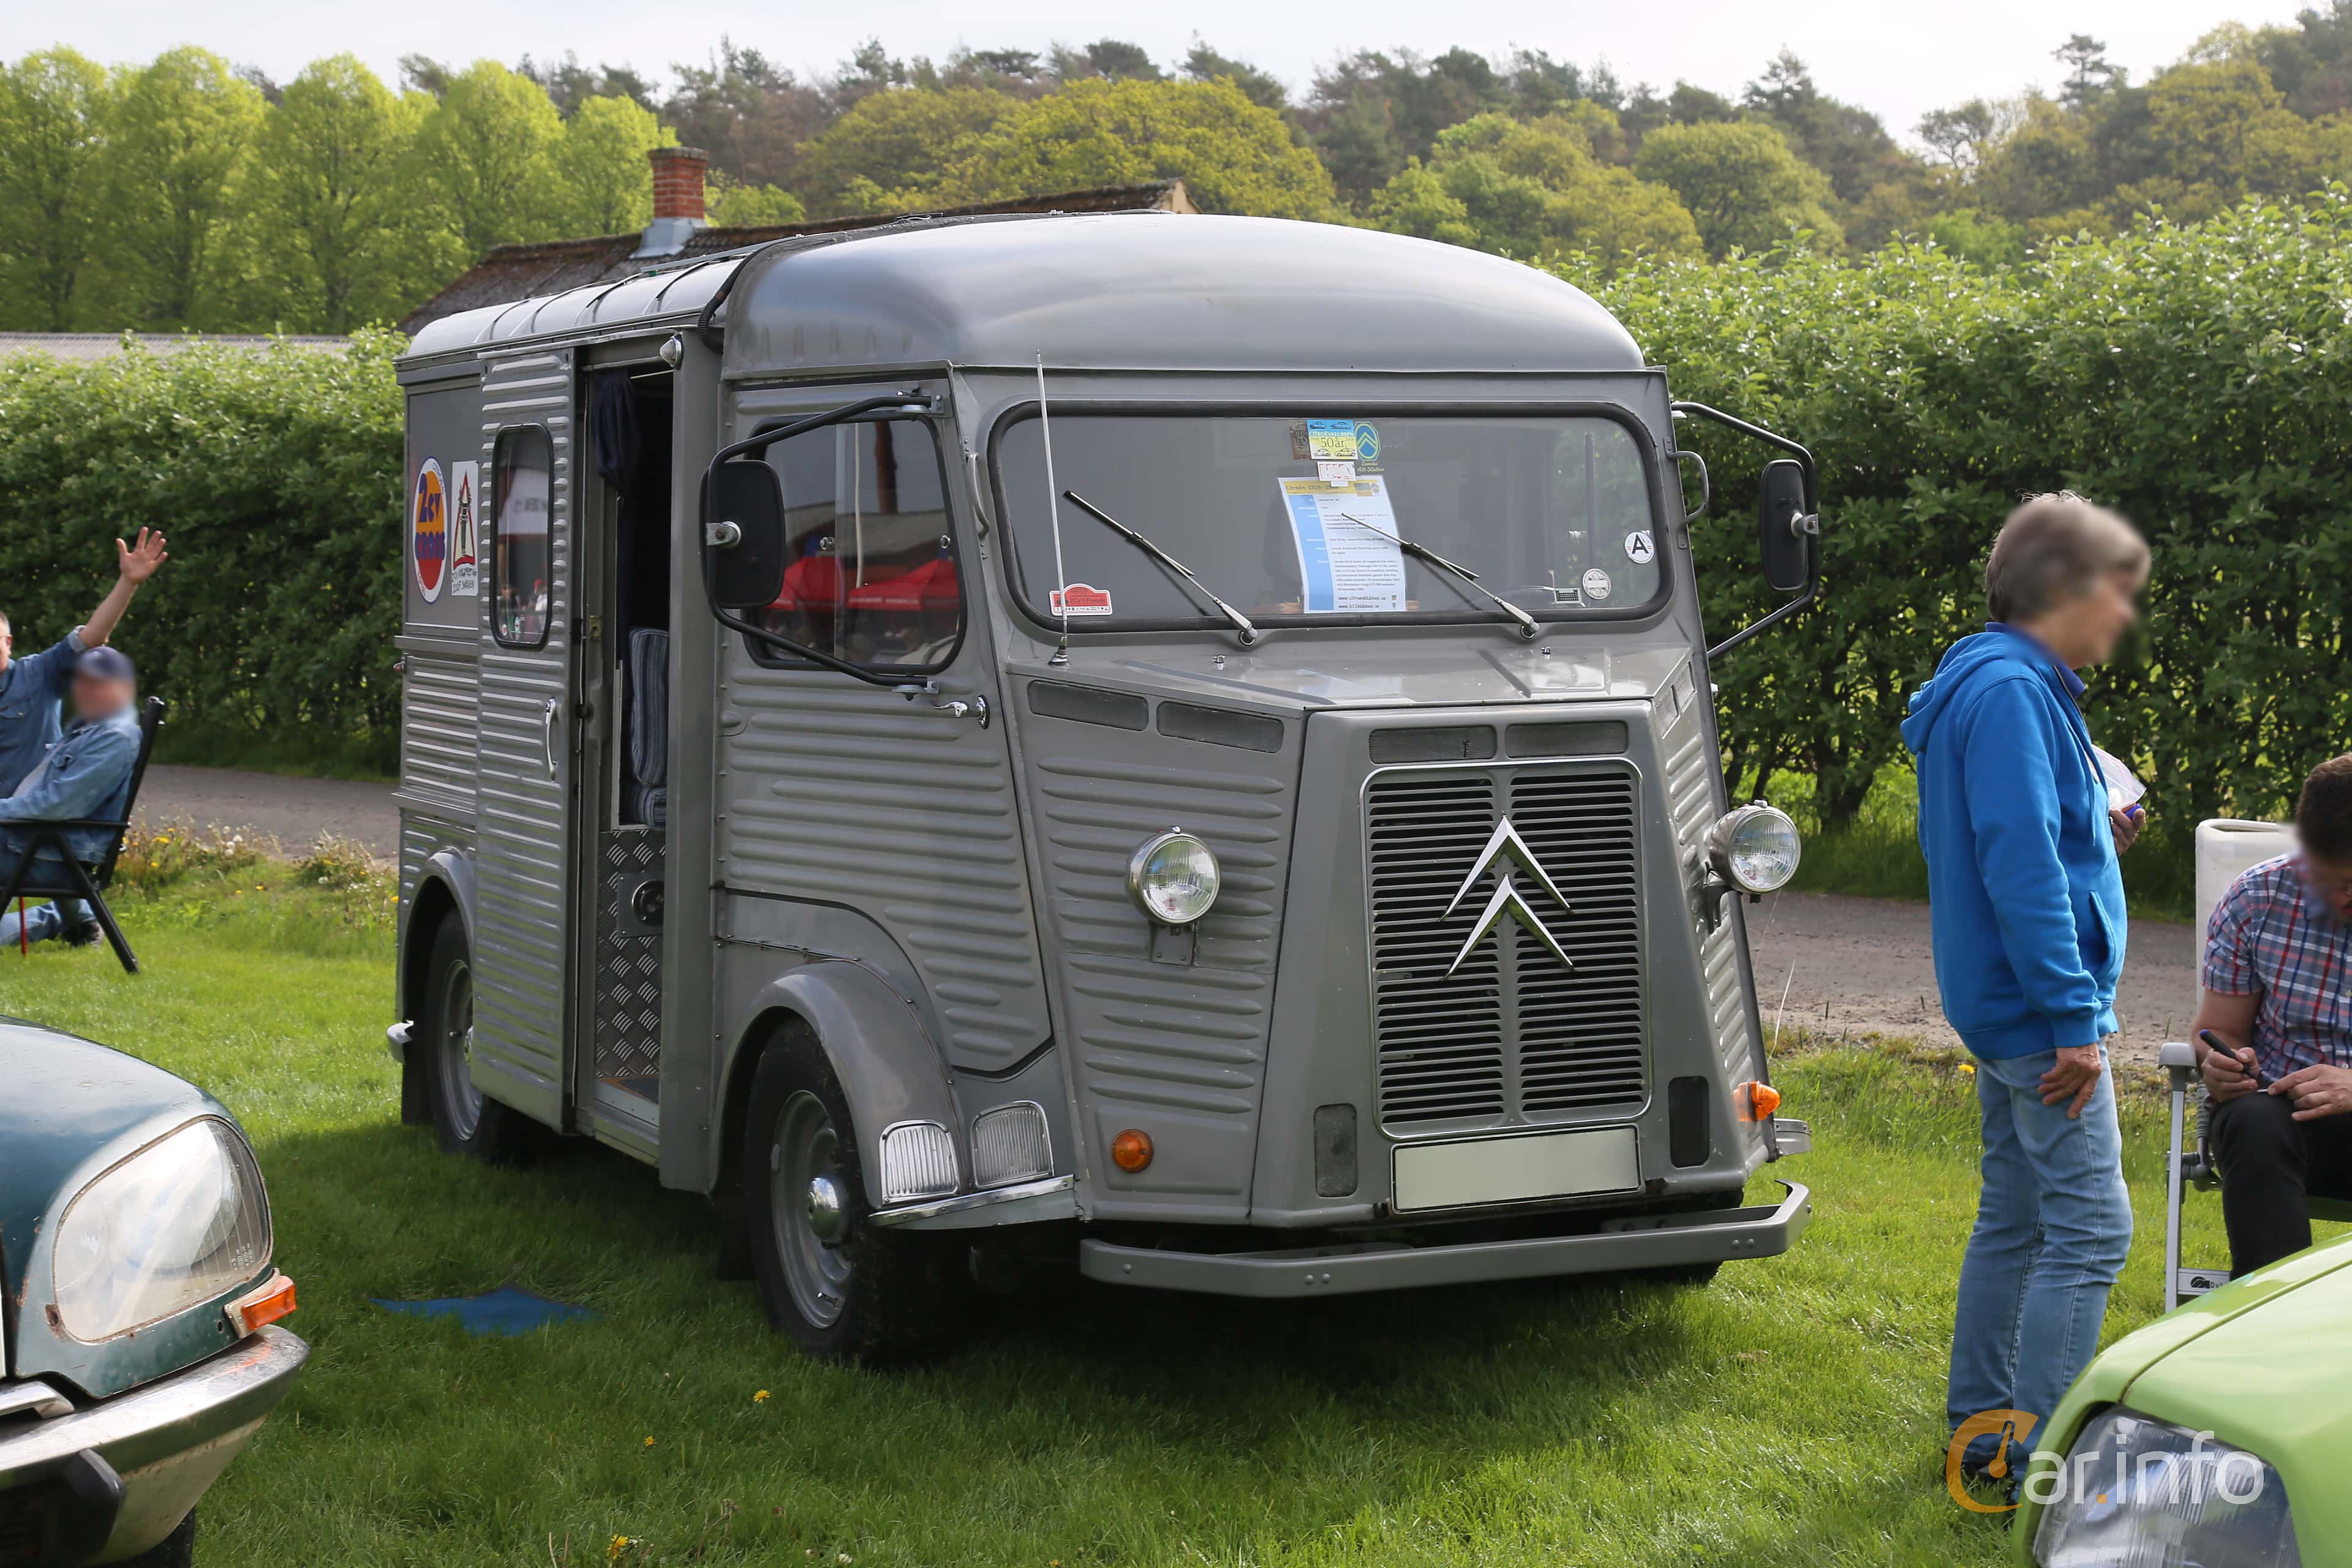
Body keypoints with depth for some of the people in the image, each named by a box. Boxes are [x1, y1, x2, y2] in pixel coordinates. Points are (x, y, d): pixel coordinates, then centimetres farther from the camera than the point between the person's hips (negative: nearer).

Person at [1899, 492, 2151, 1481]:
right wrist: (2074, 1017, -23)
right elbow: (2020, 865, -24)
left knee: (2016, 1217, 16)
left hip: (2007, 1014, 11)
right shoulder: (2011, 692, -18)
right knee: (2092, 1227, -8)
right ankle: (2040, 1458, -5)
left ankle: (1983, 1430, 24)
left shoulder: (2012, 685, 15)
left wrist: (2096, 839, 8)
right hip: (2036, 1003, -11)